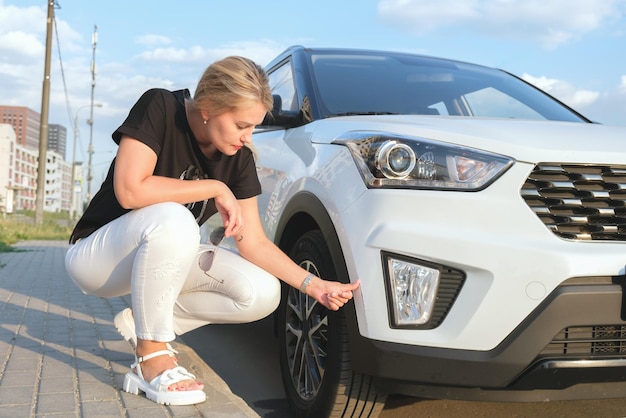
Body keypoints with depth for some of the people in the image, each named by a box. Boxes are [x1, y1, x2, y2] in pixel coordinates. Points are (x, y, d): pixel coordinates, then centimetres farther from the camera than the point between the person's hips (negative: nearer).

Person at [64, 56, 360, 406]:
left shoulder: (239, 157, -8)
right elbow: (130, 190, -34)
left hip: (162, 256, 6)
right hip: (97, 254, -6)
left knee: (262, 293, -12)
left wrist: (314, 285, -17)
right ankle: (151, 359, -23)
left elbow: (253, 242, -6)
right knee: (173, 220, -38)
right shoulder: (159, 108, -22)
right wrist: (215, 189, -27)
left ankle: (143, 319, 3)